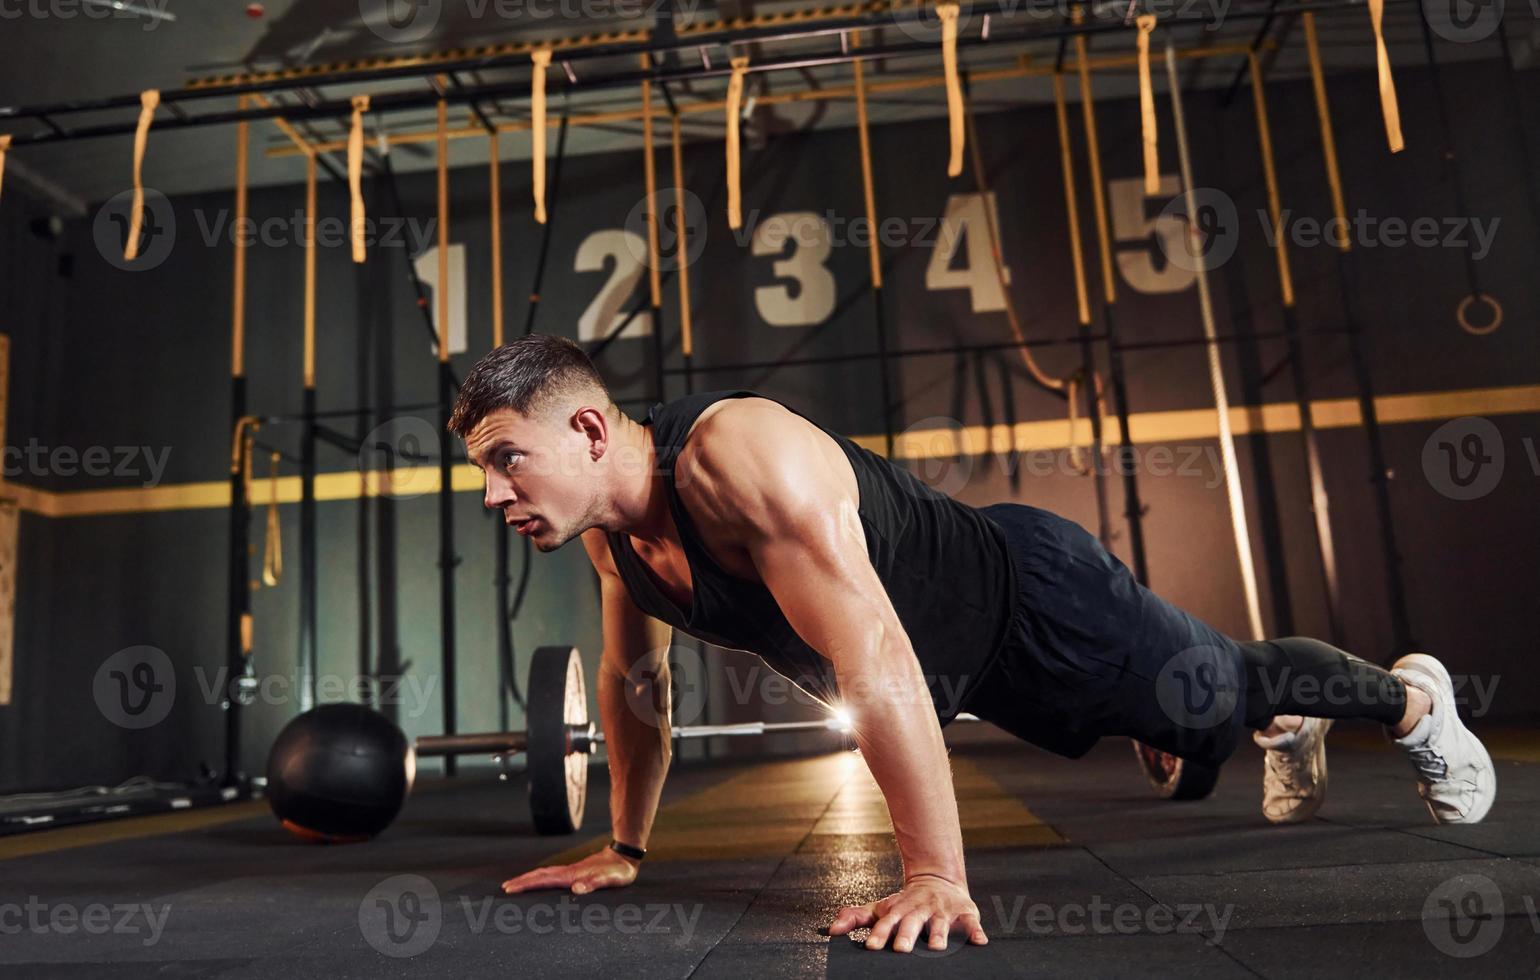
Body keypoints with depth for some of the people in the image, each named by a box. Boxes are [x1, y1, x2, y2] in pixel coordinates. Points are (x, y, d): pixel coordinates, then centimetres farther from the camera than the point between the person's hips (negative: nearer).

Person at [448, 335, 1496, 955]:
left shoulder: (742, 454, -39)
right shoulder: (611, 529, -11)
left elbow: (876, 663, -42)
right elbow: (633, 679, 5)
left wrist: (937, 878, -39)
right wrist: (624, 846, 10)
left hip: (1037, 601, -7)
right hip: (976, 667, 7)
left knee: (1228, 692, 17)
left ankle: (1414, 698, 49)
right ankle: (1296, 723, 64)